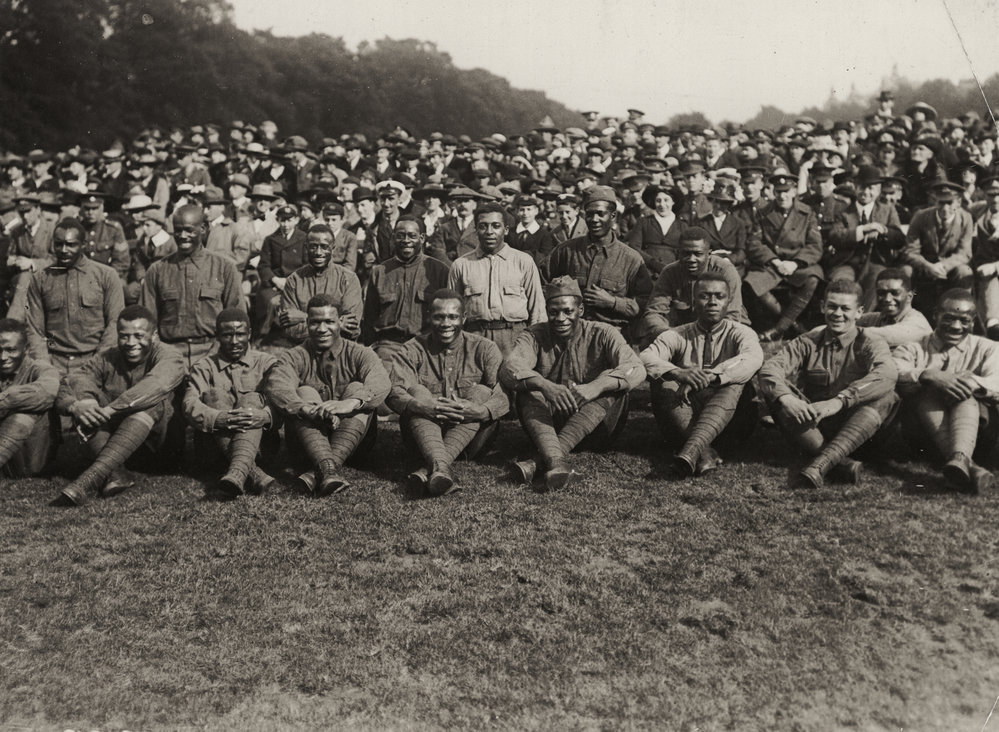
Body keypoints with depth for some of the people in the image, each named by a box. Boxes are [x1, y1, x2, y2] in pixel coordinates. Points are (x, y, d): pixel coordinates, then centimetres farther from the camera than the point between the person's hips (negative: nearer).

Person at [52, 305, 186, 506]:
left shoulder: (169, 356, -9)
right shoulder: (105, 359, 3)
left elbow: (157, 385, -33)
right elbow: (64, 391, -8)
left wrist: (108, 411, -41)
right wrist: (75, 406, -33)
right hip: (109, 436, 3)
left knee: (153, 403, -32)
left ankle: (91, 479, -45)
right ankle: (113, 474, -37)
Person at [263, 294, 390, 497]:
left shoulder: (358, 354, 4)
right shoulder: (294, 357, 5)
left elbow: (381, 383, -19)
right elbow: (275, 387, -18)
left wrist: (351, 403, -40)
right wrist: (308, 409, -38)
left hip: (353, 442, 0)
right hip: (306, 440, 0)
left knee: (357, 389, -22)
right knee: (305, 392, -21)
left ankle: (319, 474, -41)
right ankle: (327, 468, -47)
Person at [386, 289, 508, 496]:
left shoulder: (483, 349, 2)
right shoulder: (412, 351, 4)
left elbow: (504, 395, -13)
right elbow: (394, 393, -13)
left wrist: (481, 411, -35)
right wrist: (422, 406, -35)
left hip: (471, 437, 0)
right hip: (422, 432, 0)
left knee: (481, 392, -23)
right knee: (417, 391, -23)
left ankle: (428, 470, -43)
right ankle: (440, 468, -52)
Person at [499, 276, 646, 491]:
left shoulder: (602, 334, -4)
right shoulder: (535, 336, -1)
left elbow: (636, 369, -22)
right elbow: (508, 370, -21)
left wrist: (595, 387, -40)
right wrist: (545, 386, -41)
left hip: (594, 426, -1)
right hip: (548, 422, 1)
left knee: (612, 385, -27)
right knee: (528, 391, -24)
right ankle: (555, 461, -50)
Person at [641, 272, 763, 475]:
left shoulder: (740, 333, 4)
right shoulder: (677, 336, 7)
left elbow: (753, 358, -21)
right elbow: (645, 358, -14)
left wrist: (708, 376, -36)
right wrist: (677, 372, -36)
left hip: (727, 419, -1)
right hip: (682, 419, 1)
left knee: (736, 380, -28)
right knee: (662, 381, -23)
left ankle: (691, 450, -48)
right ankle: (704, 451, -42)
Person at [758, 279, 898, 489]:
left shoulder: (871, 344, 2)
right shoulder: (807, 343, 8)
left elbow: (887, 374, -23)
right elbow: (769, 369, -10)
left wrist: (838, 401, -37)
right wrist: (787, 399, -33)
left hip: (854, 431, -1)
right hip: (812, 427, 2)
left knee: (885, 397, -28)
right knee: (773, 391, -21)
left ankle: (820, 464, -44)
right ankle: (842, 463, -37)